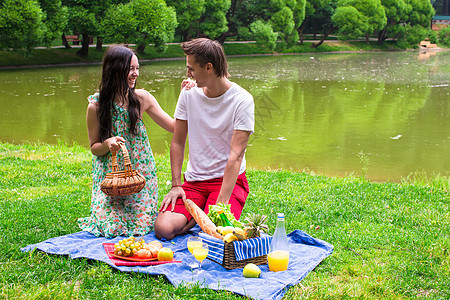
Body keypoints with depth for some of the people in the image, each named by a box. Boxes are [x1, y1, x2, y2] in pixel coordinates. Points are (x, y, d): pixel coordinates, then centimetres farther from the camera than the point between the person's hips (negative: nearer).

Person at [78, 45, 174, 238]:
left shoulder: (141, 98, -5)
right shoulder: (96, 106, -9)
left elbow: (175, 127, -4)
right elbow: (94, 148, 1)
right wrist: (107, 144, -22)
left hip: (140, 172, 1)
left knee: (142, 225, -7)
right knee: (110, 228, -9)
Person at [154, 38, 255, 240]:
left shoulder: (242, 100, -13)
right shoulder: (189, 93, 0)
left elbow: (236, 155, -19)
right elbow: (177, 142, 6)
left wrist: (222, 202, -27)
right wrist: (176, 185, -3)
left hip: (229, 179, -3)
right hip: (194, 181, 4)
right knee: (163, 228, -20)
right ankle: (201, 213, 7)